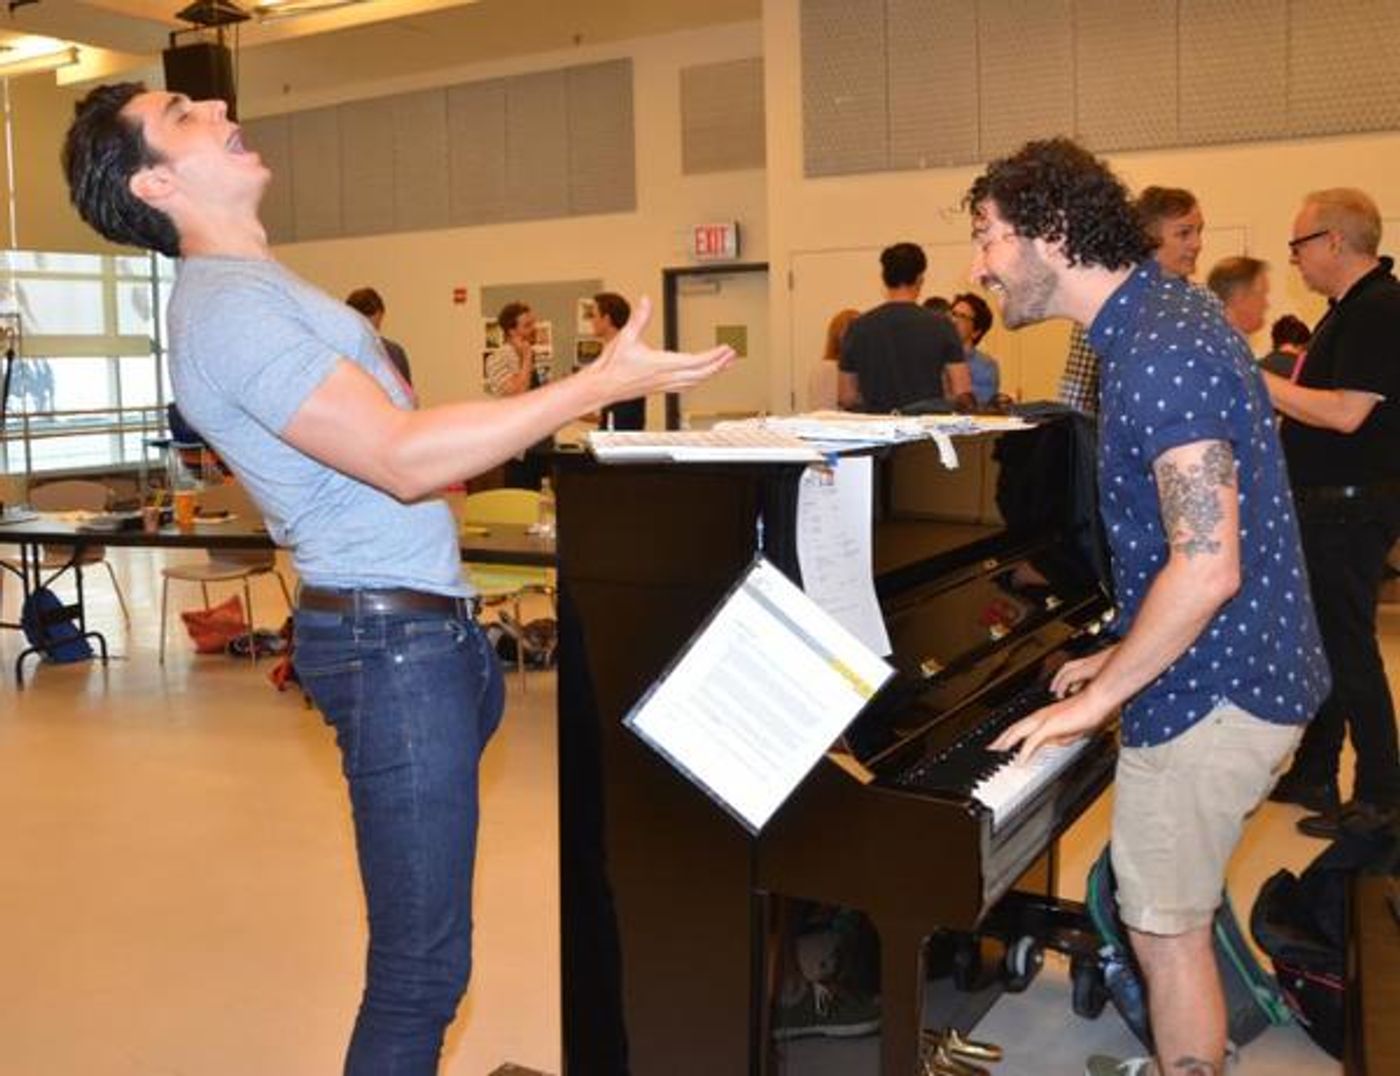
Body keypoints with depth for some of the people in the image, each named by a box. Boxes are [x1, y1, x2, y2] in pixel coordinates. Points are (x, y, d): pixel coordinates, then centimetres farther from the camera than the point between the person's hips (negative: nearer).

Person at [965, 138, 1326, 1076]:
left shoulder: (1161, 352, -24)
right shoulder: (1164, 312, 9)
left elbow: (1207, 568, -29)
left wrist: (1097, 698, -19)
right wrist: (1123, 658, 16)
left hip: (1210, 693, -10)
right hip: (1237, 669, 10)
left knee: (1166, 928, 5)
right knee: (1169, 909, 24)